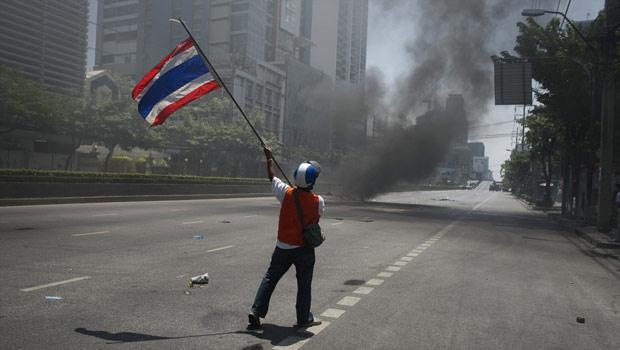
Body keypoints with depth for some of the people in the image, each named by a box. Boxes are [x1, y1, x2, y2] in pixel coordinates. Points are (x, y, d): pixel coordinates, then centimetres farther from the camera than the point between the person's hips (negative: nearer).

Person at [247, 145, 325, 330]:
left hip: (283, 247, 2)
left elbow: (272, 176, 3)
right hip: (305, 249, -1)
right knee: (304, 284, 11)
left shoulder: (286, 193, -14)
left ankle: (256, 311, 11)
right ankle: (304, 318, 22)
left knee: (270, 278, 14)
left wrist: (269, 158, 18)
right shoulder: (318, 201, -14)